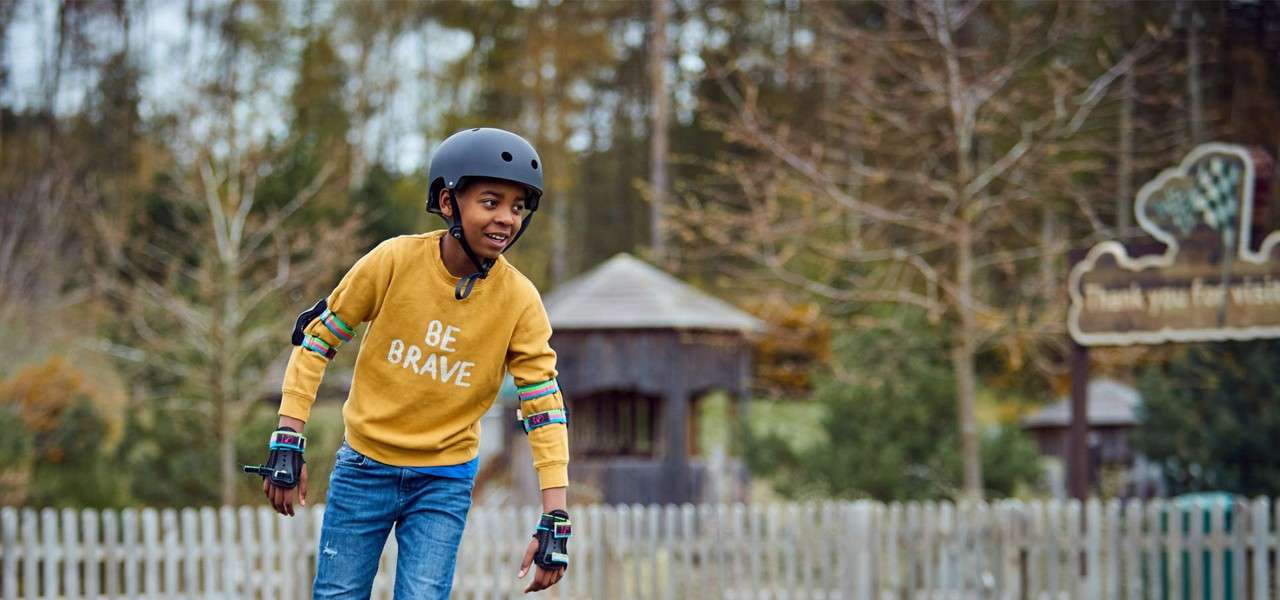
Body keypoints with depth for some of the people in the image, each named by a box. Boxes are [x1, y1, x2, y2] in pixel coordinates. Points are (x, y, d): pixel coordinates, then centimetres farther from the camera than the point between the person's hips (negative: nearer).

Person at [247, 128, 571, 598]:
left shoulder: (519, 301, -12)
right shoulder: (395, 260, -14)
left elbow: (545, 406, -11)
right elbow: (316, 339, -4)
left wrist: (555, 519, -17)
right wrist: (287, 443, -8)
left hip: (444, 483, 0)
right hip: (365, 467, 0)